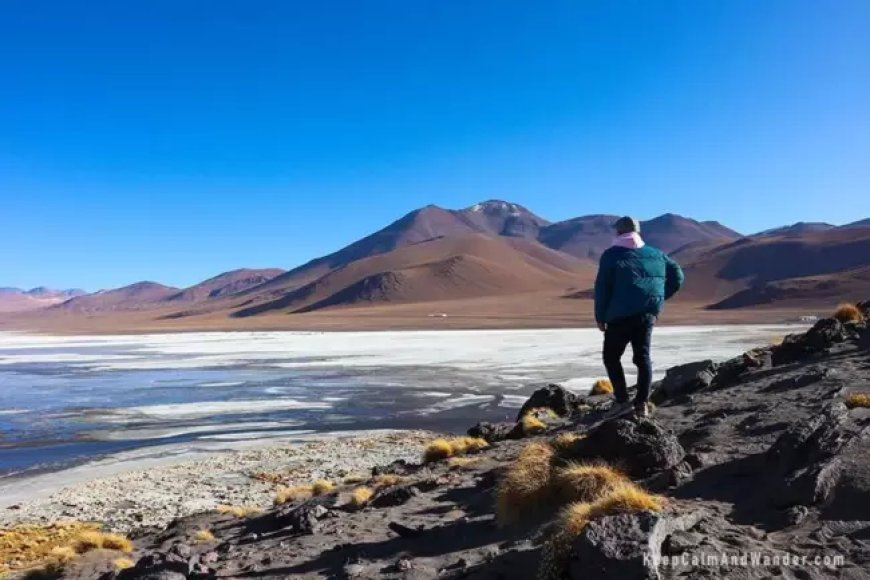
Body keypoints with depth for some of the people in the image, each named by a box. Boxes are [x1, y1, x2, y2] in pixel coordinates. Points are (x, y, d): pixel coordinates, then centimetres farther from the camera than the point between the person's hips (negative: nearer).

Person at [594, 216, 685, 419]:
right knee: (643, 357, 11)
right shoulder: (655, 254, 12)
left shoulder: (612, 255, -3)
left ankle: (622, 400, 1)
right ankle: (642, 404, 6)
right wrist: (657, 298, 19)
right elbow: (677, 277, 13)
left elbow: (602, 287, -8)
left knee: (611, 357, 9)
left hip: (620, 315, -4)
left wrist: (600, 316, -1)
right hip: (648, 315, 4)